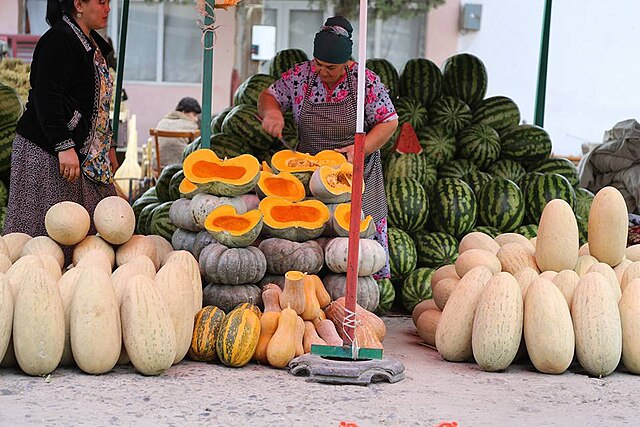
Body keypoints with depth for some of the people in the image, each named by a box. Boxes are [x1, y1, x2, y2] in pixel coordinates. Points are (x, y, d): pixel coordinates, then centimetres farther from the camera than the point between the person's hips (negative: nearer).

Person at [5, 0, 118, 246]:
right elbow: (46, 99, -21)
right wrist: (64, 146, -25)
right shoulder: (58, 41, -14)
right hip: (47, 152, -10)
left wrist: (108, 146, 23)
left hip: (83, 150, 10)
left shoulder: (92, 43, 16)